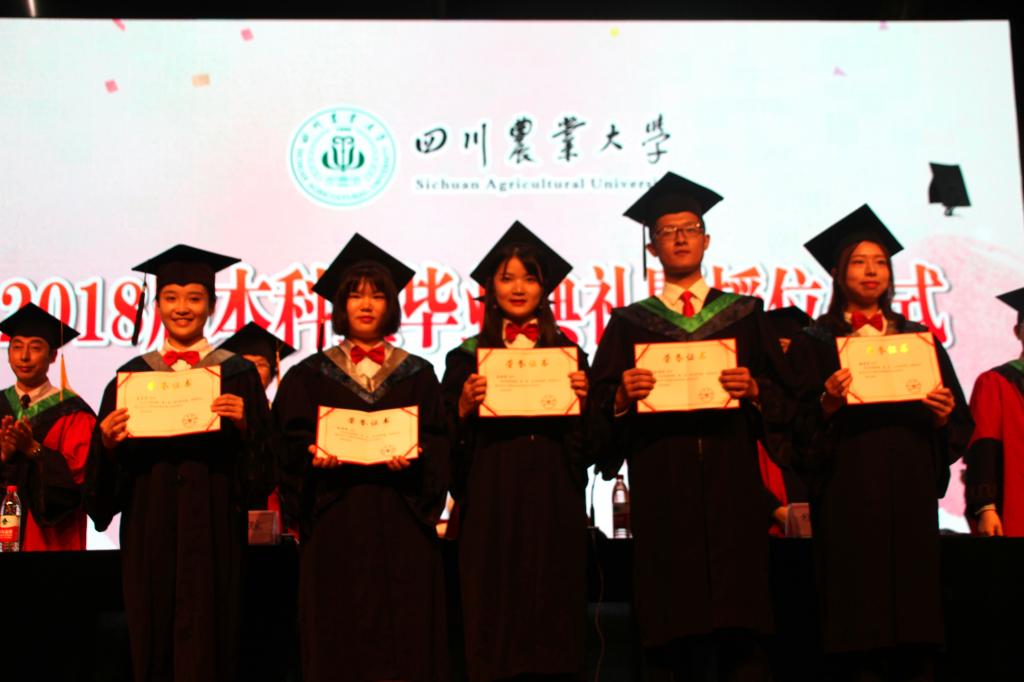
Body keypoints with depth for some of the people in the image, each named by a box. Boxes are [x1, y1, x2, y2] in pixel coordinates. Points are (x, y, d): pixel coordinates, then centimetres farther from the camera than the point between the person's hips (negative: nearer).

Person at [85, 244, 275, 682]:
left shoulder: (237, 374, 5)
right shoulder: (132, 375, 10)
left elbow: (263, 463, 0)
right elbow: (106, 470, 10)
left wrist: (244, 425, -18)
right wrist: (108, 442, -11)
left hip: (211, 528, -2)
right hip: (149, 530, 2)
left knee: (206, 644, -2)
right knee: (152, 642, 4)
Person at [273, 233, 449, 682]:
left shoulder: (417, 374, 12)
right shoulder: (311, 374, 11)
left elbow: (439, 443, 3)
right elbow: (289, 442, 3)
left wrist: (414, 456, -17)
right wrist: (314, 454, -17)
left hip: (401, 525, 0)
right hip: (335, 526, 0)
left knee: (406, 640, -1)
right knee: (339, 643, -1)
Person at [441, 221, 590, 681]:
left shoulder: (568, 354, 11)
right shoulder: (468, 356, 8)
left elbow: (588, 441, 9)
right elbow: (447, 442, 4)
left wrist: (583, 399, -9)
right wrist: (464, 406, -14)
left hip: (554, 505, 1)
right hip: (491, 506, -1)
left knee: (553, 619, 0)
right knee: (494, 622, -1)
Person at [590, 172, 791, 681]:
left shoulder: (744, 315, 14)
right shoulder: (630, 324, 12)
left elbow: (783, 396, 7)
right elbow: (600, 407, 4)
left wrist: (754, 389, -13)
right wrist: (623, 396, -16)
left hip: (732, 491, 1)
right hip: (663, 498, 0)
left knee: (740, 633, -3)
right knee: (673, 639, -3)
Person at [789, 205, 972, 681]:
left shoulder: (919, 338, 17)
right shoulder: (814, 343, 7)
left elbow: (960, 423, 11)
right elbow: (799, 428, -2)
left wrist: (944, 415, -10)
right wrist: (827, 405, -20)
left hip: (911, 493, 3)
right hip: (848, 495, -3)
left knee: (914, 630, 0)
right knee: (859, 634, -6)